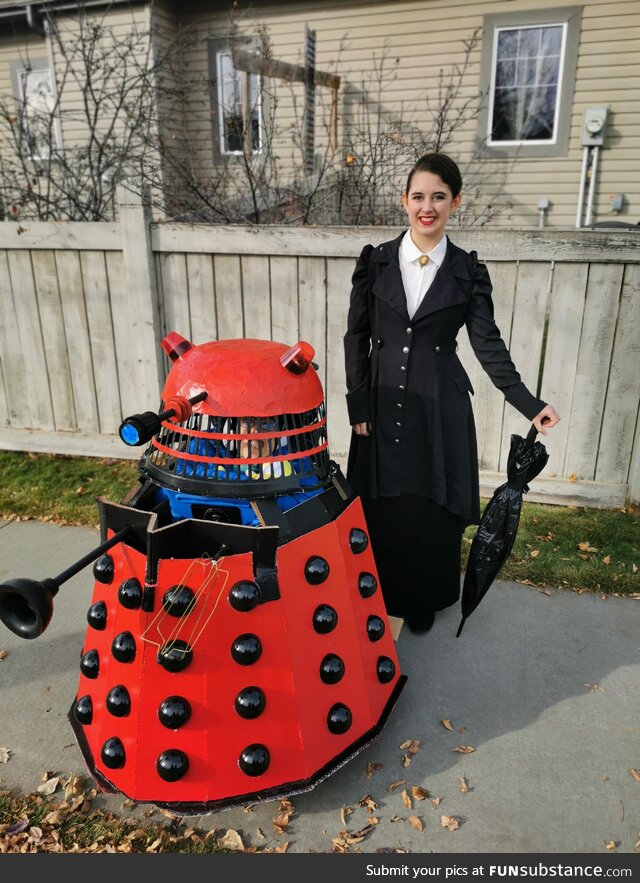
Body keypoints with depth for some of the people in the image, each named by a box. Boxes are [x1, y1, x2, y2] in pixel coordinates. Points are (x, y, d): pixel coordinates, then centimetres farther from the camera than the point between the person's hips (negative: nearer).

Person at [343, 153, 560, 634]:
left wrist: (529, 404, -10)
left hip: (439, 407, 0)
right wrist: (358, 405, -3)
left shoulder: (468, 272, 0)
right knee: (382, 508, 7)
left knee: (434, 508, 7)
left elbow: (488, 344, -1)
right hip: (382, 403, 1)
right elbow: (356, 336, 2)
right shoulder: (375, 261, 1)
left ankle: (424, 602, 30)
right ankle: (382, 597, 30)